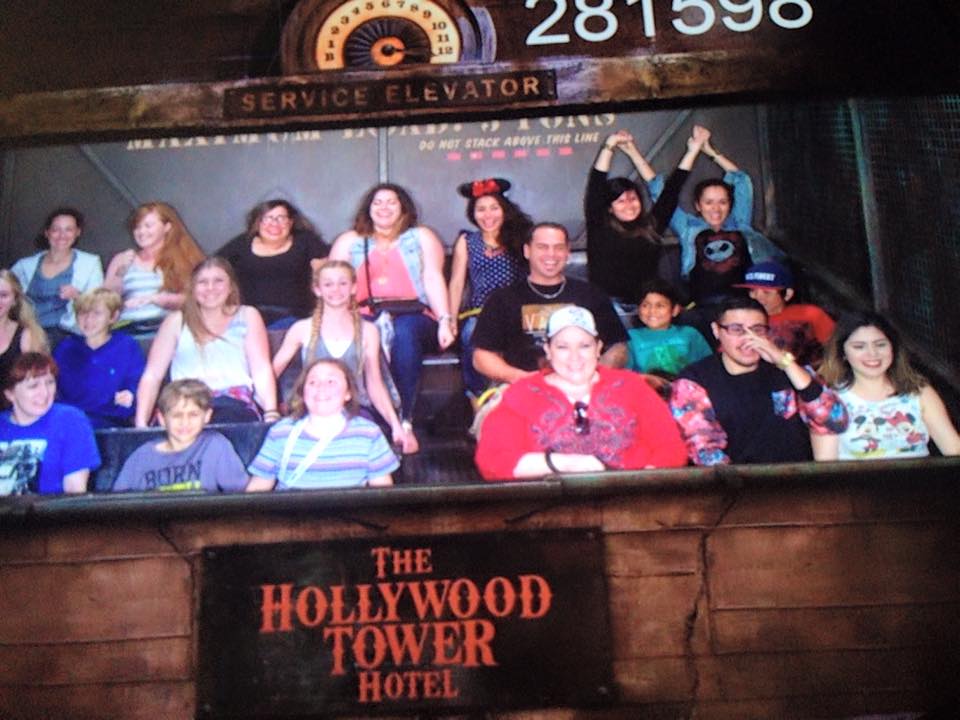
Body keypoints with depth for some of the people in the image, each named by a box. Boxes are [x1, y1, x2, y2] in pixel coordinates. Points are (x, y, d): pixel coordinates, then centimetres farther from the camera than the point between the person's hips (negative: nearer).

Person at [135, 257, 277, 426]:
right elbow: (152, 375, 13)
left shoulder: (247, 316, 18)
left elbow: (262, 371, 6)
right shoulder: (176, 322, 20)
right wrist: (141, 423, -1)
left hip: (235, 404, 0)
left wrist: (271, 414, -11)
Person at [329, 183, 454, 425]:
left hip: (412, 317, -1)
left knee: (404, 332, -36)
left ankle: (405, 416, -33)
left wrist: (445, 320, -11)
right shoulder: (348, 241, 23)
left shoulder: (422, 237, 20)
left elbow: (433, 279, 4)